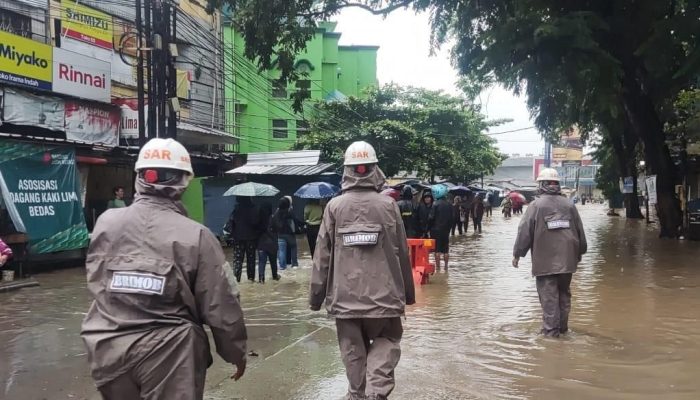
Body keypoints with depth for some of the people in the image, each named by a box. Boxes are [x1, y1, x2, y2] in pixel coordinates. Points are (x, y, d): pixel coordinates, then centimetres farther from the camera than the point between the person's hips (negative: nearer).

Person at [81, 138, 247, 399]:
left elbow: (95, 283, 13)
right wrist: (236, 351, 5)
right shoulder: (196, 235, -14)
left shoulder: (106, 223, -3)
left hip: (109, 348, 4)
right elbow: (221, 305, -9)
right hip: (167, 355, -4)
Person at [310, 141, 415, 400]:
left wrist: (316, 295, 7)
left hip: (345, 296, 1)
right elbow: (402, 253, 0)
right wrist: (408, 292, 12)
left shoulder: (335, 207, -4)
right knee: (386, 340, 16)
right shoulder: (388, 206, -5)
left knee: (353, 350, 14)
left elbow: (323, 255, -3)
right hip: (383, 294, -1)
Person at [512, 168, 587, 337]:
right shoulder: (569, 205, 6)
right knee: (564, 294, 16)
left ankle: (551, 331, 0)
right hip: (567, 260, 5)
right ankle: (562, 327, 23)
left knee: (548, 297, -1)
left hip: (545, 262, -5)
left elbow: (524, 232, -7)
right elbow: (580, 232, 13)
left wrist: (517, 254, 3)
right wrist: (580, 252, 26)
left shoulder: (536, 205, -7)